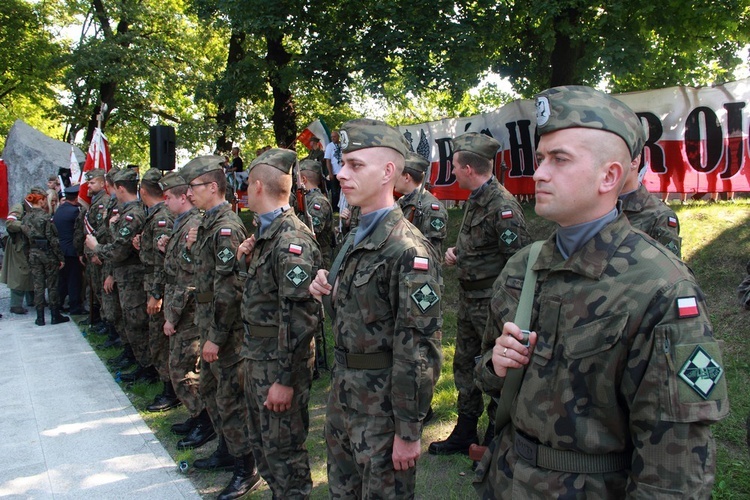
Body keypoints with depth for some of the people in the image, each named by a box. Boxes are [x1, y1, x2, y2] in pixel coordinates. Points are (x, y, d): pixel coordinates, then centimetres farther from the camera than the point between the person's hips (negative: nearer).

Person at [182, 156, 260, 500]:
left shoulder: (226, 228, -20)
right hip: (209, 320, 9)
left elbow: (228, 288, -25)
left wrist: (215, 337, -22)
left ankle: (246, 469, 11)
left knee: (230, 395, -1)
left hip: (226, 327, -9)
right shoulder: (209, 223, 10)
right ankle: (216, 430, 46)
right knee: (209, 386, 24)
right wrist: (194, 246, 1)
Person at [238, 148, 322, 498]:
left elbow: (299, 315, -26)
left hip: (280, 361, -10)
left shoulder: (292, 239, -22)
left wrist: (285, 379, -24)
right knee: (261, 442, 22)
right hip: (258, 357, 10)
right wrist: (247, 261, 1)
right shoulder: (267, 233, 9)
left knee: (283, 448, 4)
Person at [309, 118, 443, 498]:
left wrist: (409, 431, -19)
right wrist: (327, 287, -3)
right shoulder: (356, 237, 7)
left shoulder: (407, 249, -21)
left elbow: (419, 349, -21)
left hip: (382, 404, -8)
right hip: (343, 393, 9)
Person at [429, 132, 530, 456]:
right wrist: (456, 253, 5)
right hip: (468, 298, 10)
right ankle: (464, 433, 34)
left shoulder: (503, 206, -21)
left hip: (492, 303, -10)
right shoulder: (475, 200, 9)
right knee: (465, 365, 19)